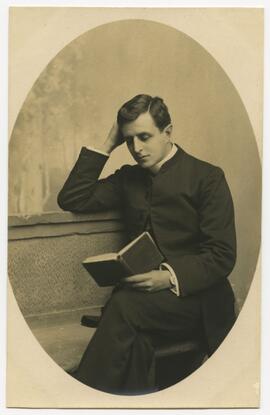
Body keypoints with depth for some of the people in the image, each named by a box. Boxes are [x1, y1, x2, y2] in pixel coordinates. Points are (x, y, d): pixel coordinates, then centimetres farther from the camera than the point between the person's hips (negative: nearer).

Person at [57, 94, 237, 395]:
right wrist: (107, 145, 7)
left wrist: (170, 277, -22)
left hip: (193, 296, -3)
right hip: (140, 294, 4)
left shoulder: (207, 177, 1)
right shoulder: (128, 178, 18)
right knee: (134, 340, -33)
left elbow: (222, 255, -5)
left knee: (124, 305, -33)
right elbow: (71, 200, 10)